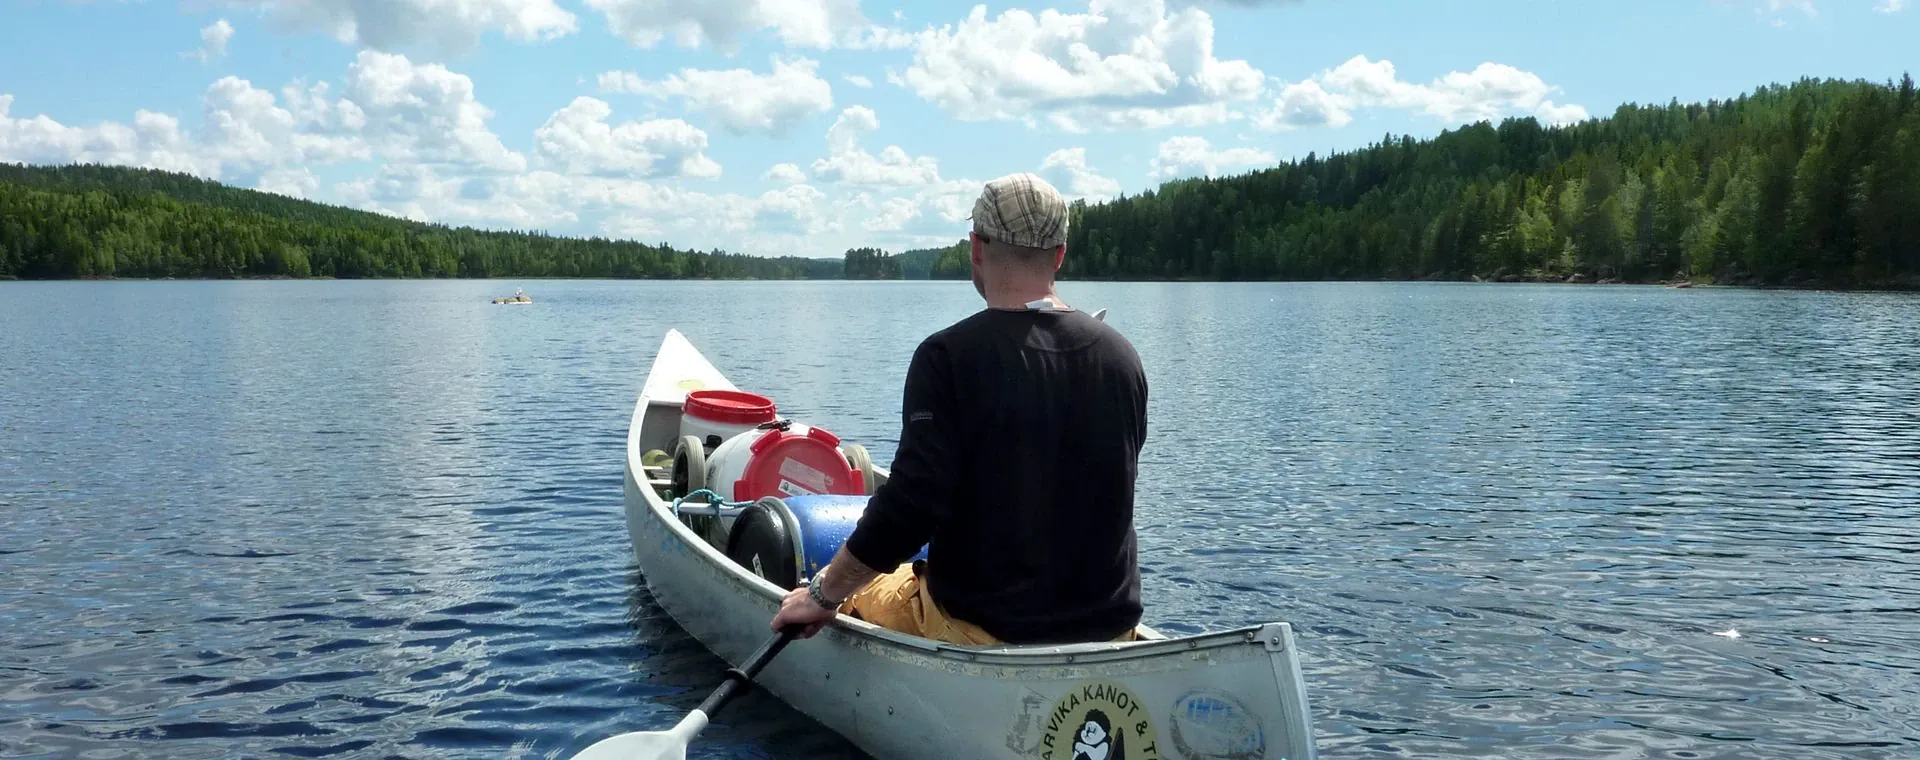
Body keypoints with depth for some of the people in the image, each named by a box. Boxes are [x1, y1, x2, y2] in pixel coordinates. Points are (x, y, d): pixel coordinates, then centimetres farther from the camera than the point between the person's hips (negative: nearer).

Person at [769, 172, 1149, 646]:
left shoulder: (950, 357, -18)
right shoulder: (1122, 356, -2)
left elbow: (911, 504, -23)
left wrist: (824, 594, -9)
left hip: (983, 628, -5)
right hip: (1111, 627, 6)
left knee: (851, 594, 21)